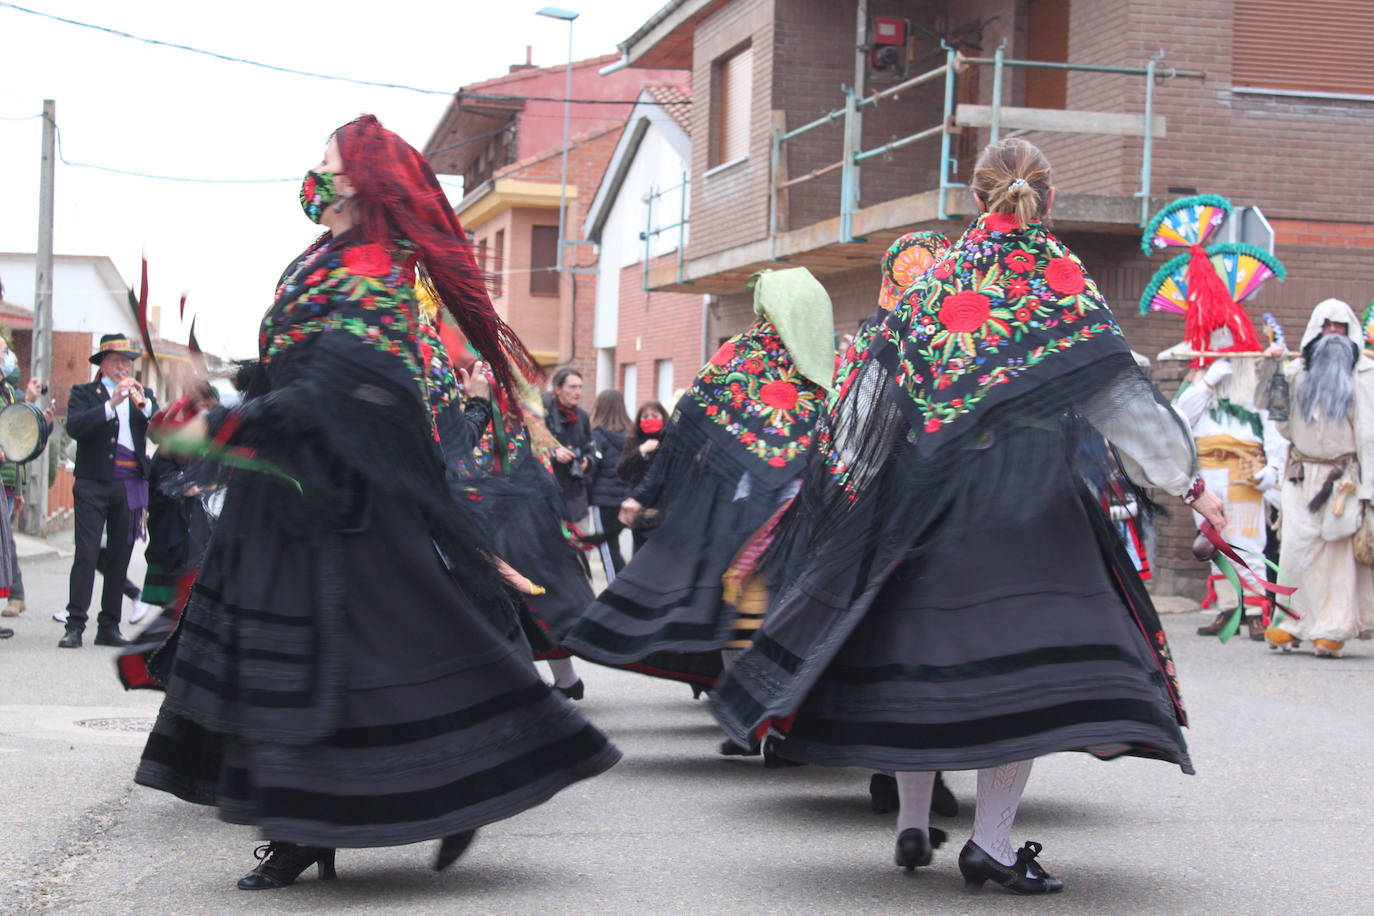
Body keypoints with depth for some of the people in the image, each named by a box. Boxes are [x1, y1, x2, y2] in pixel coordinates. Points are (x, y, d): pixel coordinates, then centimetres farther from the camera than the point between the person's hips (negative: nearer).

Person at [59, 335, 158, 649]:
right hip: (94, 482, -3)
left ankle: (109, 627, 11)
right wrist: (111, 405, -21)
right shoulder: (84, 393, 7)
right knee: (86, 553, -8)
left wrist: (145, 405, -15)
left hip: (131, 486, 4)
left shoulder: (142, 395, 16)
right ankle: (75, 625, -8)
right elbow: (74, 427, -12)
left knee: (120, 557, 6)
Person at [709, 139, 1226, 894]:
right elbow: (1118, 393, -4)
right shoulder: (1059, 280, 0)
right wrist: (1187, 482, 0)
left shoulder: (934, 280, 9)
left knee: (916, 647, 11)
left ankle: (913, 826, 19)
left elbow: (872, 394, 8)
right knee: (1025, 656, -2)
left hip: (923, 493, 4)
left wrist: (846, 478, 17)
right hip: (1026, 496, -4)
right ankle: (991, 839, -7)